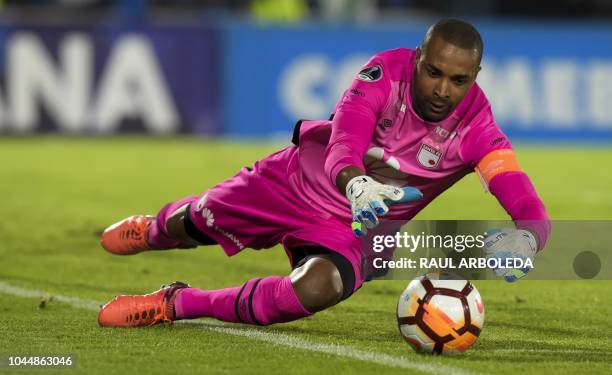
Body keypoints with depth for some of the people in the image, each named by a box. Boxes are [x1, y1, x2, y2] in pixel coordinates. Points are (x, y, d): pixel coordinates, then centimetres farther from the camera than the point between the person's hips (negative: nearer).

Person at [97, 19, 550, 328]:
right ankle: (153, 230, 59)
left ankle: (178, 304, -11)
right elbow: (343, 146, -39)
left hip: (353, 230, -1)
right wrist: (356, 185, -63)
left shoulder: (476, 130, -28)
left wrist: (522, 239, -62)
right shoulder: (388, 70, -26)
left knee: (317, 290, -33)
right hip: (300, 177, 1)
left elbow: (534, 214, -37)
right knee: (190, 225, 16)